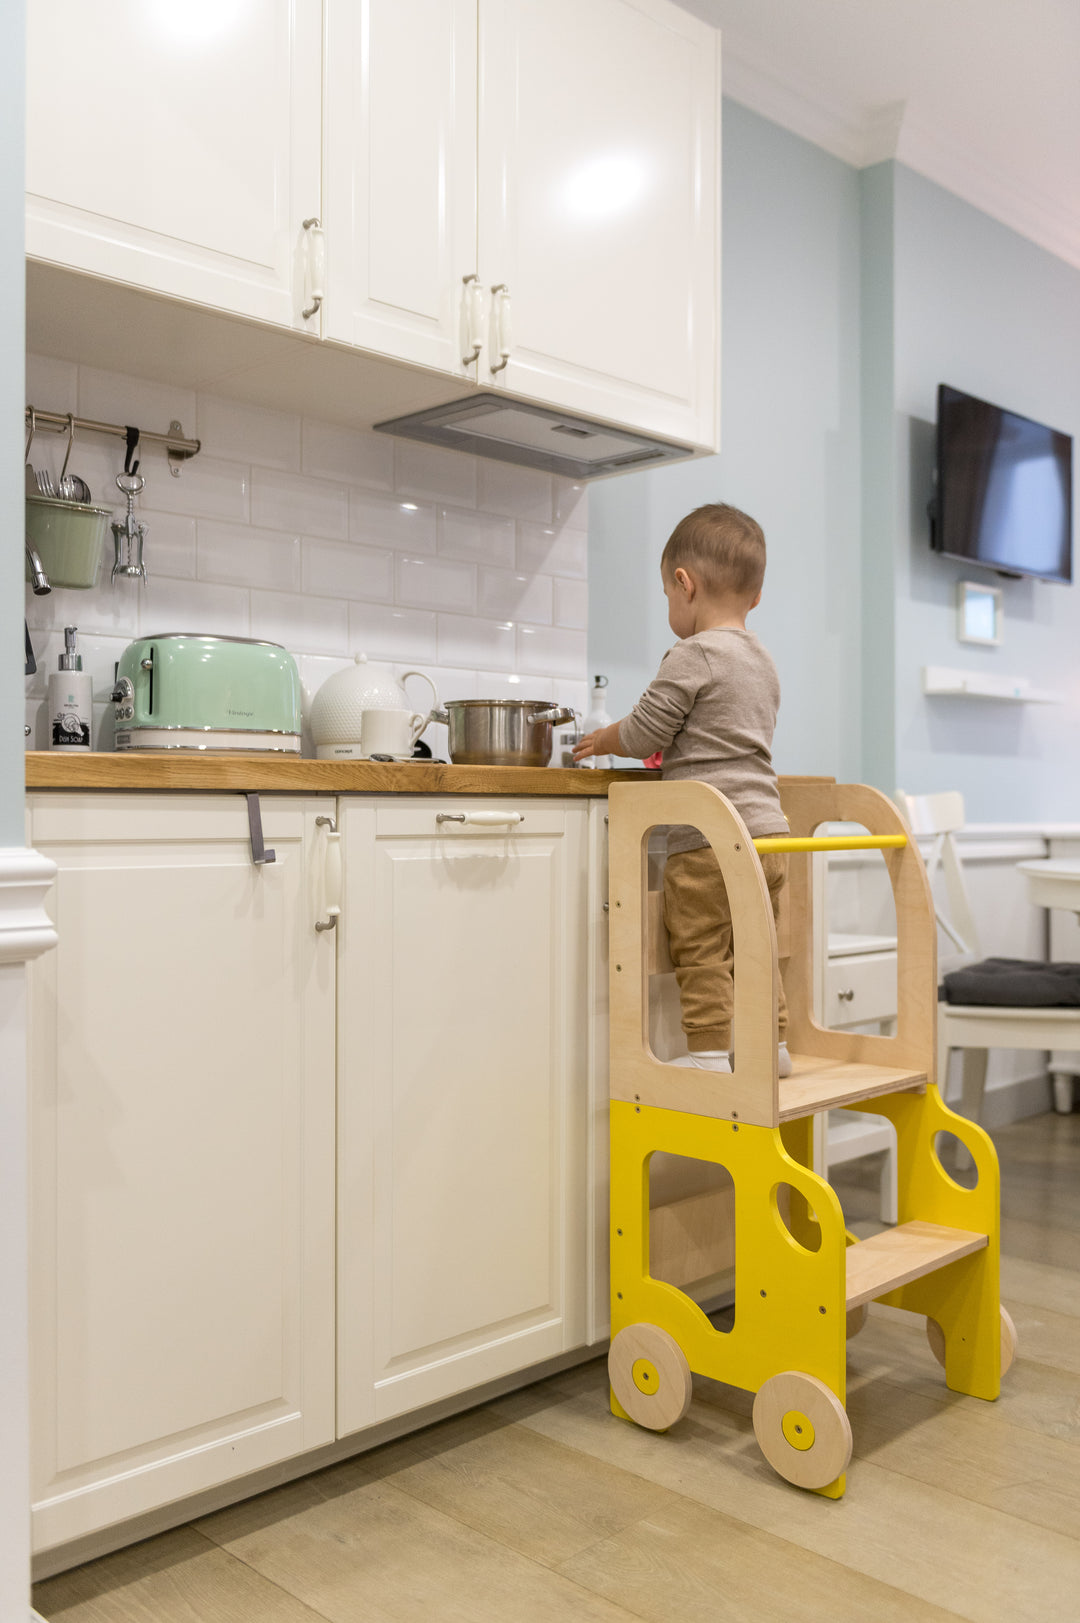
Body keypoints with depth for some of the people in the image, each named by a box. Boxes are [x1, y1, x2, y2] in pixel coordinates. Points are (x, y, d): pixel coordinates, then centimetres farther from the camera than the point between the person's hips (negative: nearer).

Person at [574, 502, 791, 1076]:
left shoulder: (692, 656, -10)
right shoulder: (763, 663, 16)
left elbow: (644, 733, -8)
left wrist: (602, 740, 10)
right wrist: (672, 745, 30)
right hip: (768, 833, 8)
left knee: (701, 951, -1)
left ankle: (709, 1052, 2)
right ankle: (771, 1043, 23)